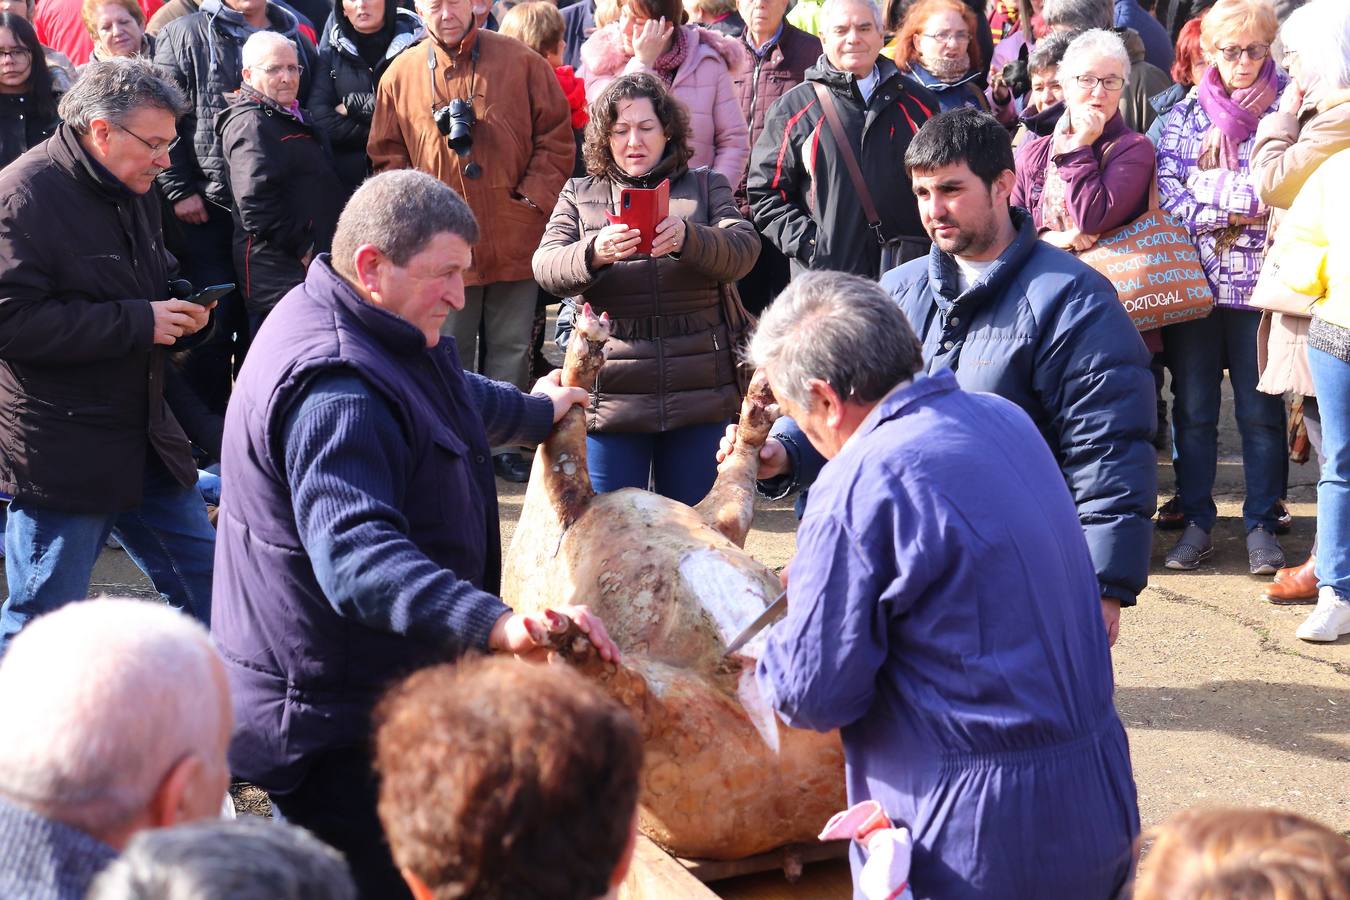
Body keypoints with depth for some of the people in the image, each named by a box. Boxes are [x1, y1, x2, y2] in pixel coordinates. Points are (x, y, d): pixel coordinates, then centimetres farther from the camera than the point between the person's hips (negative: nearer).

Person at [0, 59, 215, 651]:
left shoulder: (133, 191, 12)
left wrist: (176, 311, 4)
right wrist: (137, 321, -22)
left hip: (143, 440, 9)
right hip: (59, 454, -9)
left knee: (202, 584, 15)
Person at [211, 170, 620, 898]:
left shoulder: (386, 342, 9)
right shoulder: (336, 392, -28)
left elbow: (454, 393, 34)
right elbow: (357, 558, -41)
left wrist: (536, 412, 50)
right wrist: (495, 624, -51)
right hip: (330, 722, -11)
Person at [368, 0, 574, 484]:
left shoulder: (522, 62, 0)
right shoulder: (401, 74, 3)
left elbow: (556, 137, 2)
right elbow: (387, 153, 9)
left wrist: (534, 198, -7)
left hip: (514, 239, 0)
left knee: (511, 348, 8)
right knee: (449, 353, 7)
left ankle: (504, 444, 19)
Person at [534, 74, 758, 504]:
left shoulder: (706, 186, 11)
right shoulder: (579, 194, 12)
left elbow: (743, 250, -6)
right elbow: (546, 267, -3)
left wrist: (688, 238, -26)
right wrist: (595, 252, -25)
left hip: (698, 388, 0)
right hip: (612, 390, 0)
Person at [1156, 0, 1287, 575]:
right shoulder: (1185, 113, 8)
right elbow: (1166, 193, -1)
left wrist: (1210, 205, -14)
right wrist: (1239, 208, -12)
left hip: (1259, 282, -2)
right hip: (1192, 281, 2)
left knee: (1260, 411, 2)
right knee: (1192, 410, 7)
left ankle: (1262, 524, 12)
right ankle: (1197, 522, 17)